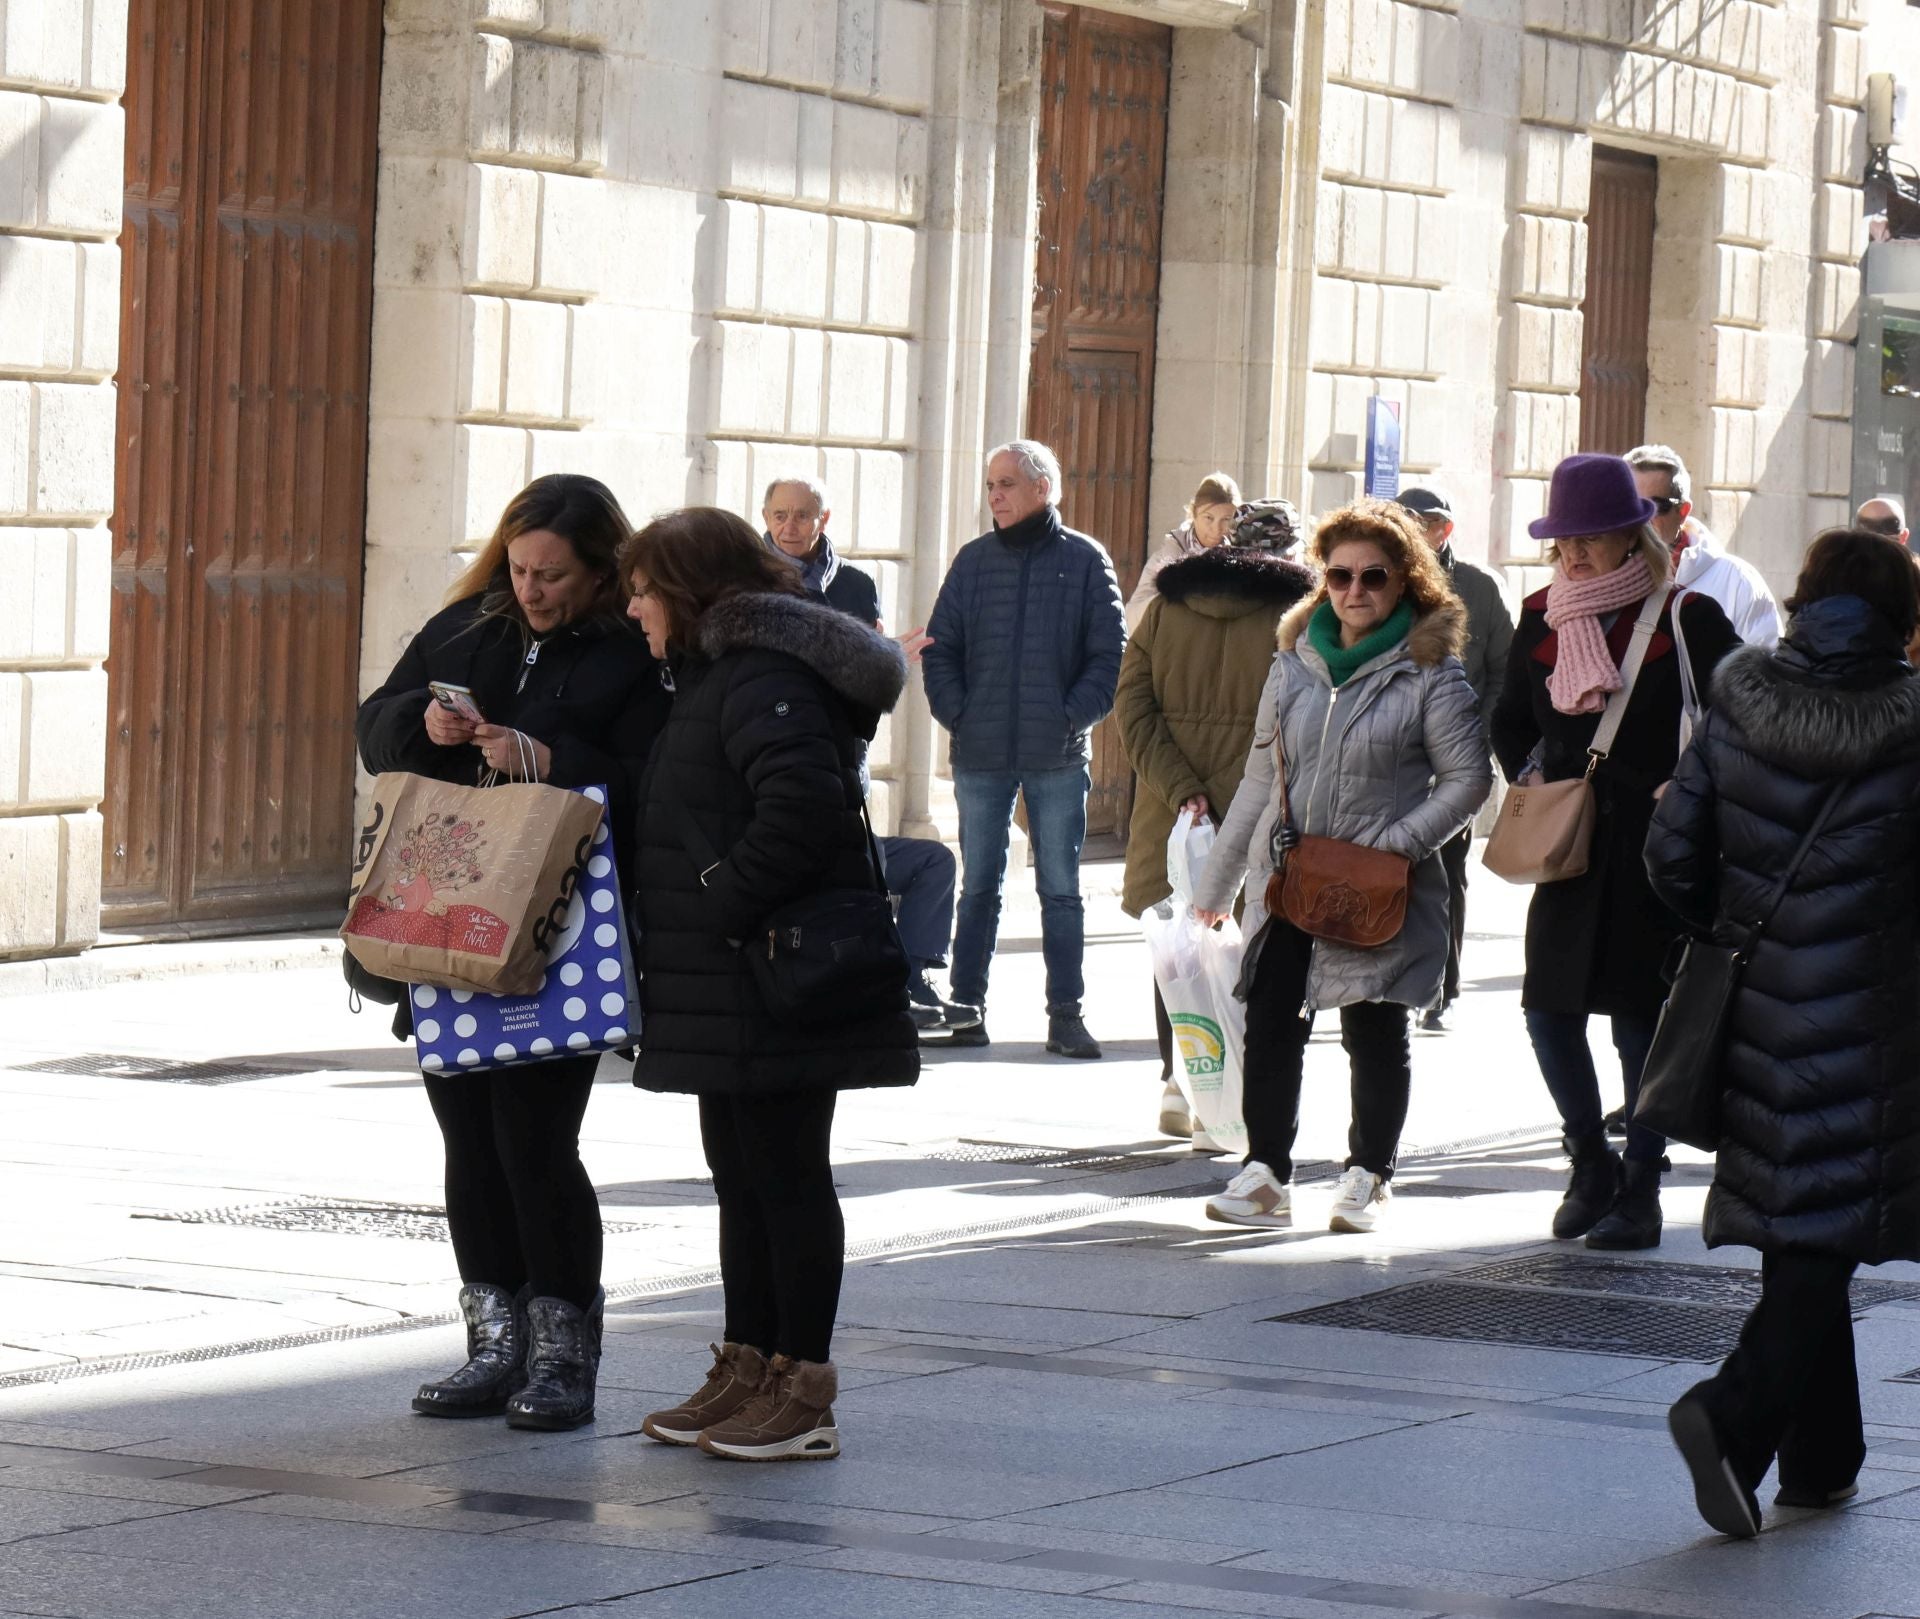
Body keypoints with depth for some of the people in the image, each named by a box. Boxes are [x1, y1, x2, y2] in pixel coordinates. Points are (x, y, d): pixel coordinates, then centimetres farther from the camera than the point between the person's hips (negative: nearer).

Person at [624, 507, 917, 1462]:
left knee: (785, 1176, -4)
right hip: (729, 993, 11)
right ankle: (746, 1373, 24)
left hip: (775, 988, -11)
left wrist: (727, 906, -22)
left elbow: (804, 804, -29)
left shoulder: (763, 676, -16)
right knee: (740, 1176, 15)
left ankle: (803, 1396, 1)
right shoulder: (713, 676, 19)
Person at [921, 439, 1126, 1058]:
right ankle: (966, 1006, 12)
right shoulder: (974, 559, 7)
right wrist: (956, 712, -3)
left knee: (1060, 889, 2)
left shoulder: (1085, 560, 1)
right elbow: (940, 647, 10)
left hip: (1058, 757, -2)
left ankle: (1066, 1013, 5)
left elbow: (1110, 655, 0)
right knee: (979, 886, 7)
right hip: (980, 756, 2)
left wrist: (1072, 716, -10)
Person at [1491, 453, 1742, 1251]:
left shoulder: (1686, 620, -6)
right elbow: (1510, 720, 21)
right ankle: (1591, 1162, 23)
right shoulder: (1541, 619, 8)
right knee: (1549, 1009, 2)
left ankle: (1640, 1194, 8)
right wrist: (1530, 780, 6)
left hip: (1652, 854, -5)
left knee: (1640, 1017, -2)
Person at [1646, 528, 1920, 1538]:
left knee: (1798, 1237, 16)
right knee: (1823, 1242, -2)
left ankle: (1818, 1457, 22)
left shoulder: (1736, 714, -1)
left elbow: (1672, 857, 1)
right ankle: (1733, 1414, -22)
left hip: (1758, 1016, 4)